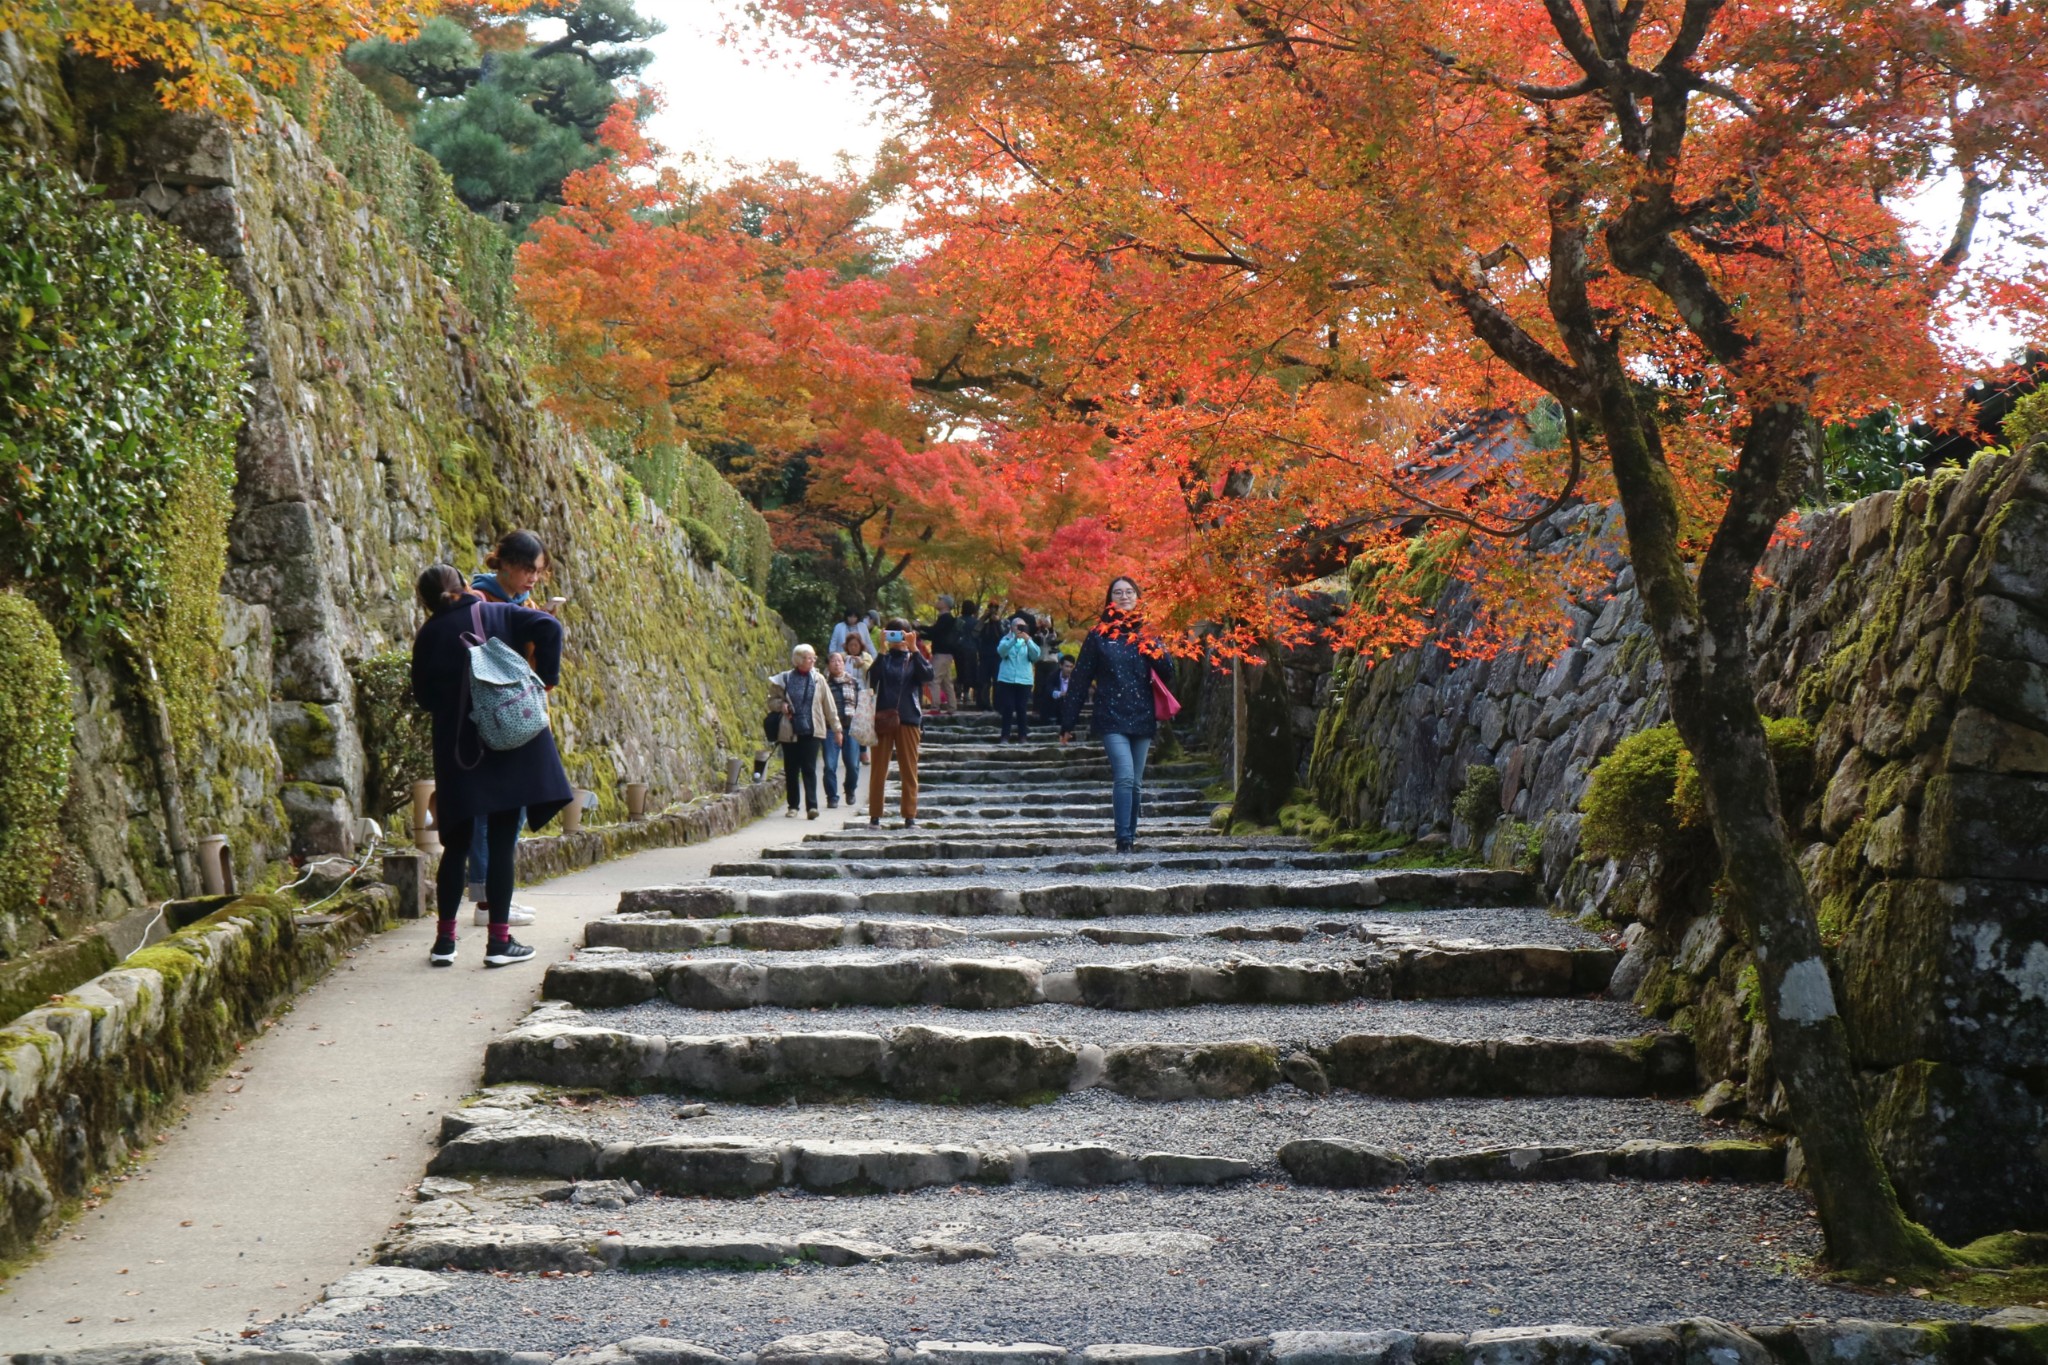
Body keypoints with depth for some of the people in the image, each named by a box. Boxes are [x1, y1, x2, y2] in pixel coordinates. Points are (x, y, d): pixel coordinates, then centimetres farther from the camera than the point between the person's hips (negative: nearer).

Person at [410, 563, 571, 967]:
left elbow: (423, 697, 10)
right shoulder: (498, 614, 4)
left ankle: (445, 940, 12)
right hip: (509, 743, -1)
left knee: (457, 843, 11)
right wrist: (545, 677, -4)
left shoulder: (429, 636, 6)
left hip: (457, 749, 1)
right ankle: (499, 941, 1)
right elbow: (549, 627, -10)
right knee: (502, 842, 1)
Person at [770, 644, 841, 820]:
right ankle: (793, 805, 17)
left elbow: (828, 706, 10)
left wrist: (836, 729, 11)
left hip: (812, 731, -1)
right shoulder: (785, 679, 3)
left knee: (809, 768, -8)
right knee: (791, 769, 6)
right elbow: (775, 698, 16)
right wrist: (781, 704, -8)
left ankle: (812, 805, -9)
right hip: (790, 731, 1)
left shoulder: (817, 679, 6)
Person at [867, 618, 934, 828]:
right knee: (878, 769, -1)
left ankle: (910, 816, 4)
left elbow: (927, 675, -11)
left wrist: (913, 649, -17)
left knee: (909, 769, 1)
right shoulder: (883, 659, 8)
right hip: (883, 717, -1)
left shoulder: (913, 659, 10)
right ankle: (875, 815, 3)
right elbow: (872, 679, -12)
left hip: (908, 718, 1)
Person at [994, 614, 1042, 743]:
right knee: (1007, 708, -5)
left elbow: (1036, 655, -5)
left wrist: (1028, 640, -18)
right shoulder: (1007, 639, 8)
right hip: (1007, 679, -1)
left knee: (1022, 709, -1)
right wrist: (1014, 638, -23)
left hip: (1024, 680, 1)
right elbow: (1001, 651, -13)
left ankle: (1023, 736, 3)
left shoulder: (1028, 641, 12)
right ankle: (1005, 736, -2)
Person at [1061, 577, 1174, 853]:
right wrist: (1067, 722, 0)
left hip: (1142, 718, 4)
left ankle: (1131, 836, 17)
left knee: (1136, 783, 7)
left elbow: (1168, 673, 8)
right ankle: (1123, 839, -17)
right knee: (1125, 777, -18)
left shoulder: (1145, 634, 11)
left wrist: (1152, 647, -10)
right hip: (1111, 719, -4)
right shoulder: (1098, 635, 3)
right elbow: (1080, 679, 2)